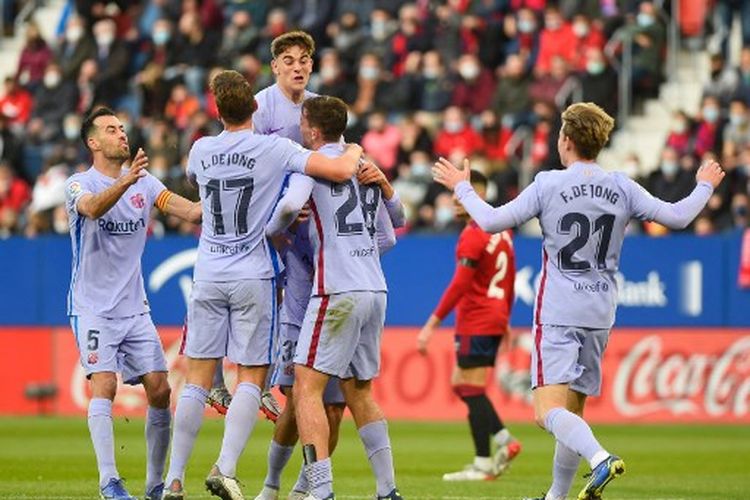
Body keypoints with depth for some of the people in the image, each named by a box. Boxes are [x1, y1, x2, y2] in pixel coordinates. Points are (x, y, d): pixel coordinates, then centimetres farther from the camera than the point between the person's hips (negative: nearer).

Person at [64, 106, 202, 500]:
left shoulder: (145, 182, 6)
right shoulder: (78, 185, -7)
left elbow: (190, 211, -4)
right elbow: (93, 207, -31)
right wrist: (126, 181, -49)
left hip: (135, 308, 5)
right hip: (93, 308, -5)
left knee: (160, 390, -2)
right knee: (104, 385, -19)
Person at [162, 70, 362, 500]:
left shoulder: (202, 151, 4)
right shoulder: (275, 149, -8)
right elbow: (340, 171, -15)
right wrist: (354, 152, 9)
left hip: (208, 278, 3)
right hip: (254, 278, -3)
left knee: (198, 380, 5)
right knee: (251, 380, 2)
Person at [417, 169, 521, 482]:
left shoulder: (473, 236, -15)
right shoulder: (501, 230, 13)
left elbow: (460, 285, -22)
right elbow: (510, 280, 20)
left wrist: (432, 325, -22)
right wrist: (505, 321, 27)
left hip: (476, 324, -9)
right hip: (495, 320, 9)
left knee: (472, 391, -4)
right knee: (461, 385, 17)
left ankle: (483, 465, -4)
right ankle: (504, 441, 11)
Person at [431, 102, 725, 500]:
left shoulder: (548, 185, -8)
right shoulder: (622, 188, 3)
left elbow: (491, 221, -7)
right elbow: (677, 217, 5)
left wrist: (460, 187, 9)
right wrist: (704, 186, 25)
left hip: (558, 312, -5)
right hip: (600, 315, 5)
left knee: (549, 411, -13)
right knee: (573, 410, 15)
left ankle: (600, 458, -38)